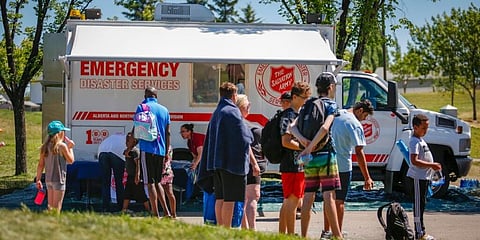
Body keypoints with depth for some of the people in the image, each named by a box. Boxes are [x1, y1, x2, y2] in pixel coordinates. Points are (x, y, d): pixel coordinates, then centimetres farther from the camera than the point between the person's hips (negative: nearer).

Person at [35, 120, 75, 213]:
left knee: (50, 206, 13)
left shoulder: (45, 146, 5)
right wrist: (70, 148, 6)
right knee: (57, 207, -3)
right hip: (59, 179, -6)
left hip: (48, 180, 6)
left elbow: (40, 165, 7)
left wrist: (38, 179, 12)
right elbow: (71, 160, -4)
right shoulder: (62, 146, -13)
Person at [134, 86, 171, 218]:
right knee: (157, 182, 15)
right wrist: (166, 152, 18)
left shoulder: (142, 107, -2)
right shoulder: (164, 110, 13)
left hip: (147, 149, -5)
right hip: (161, 150, 5)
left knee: (150, 183, -3)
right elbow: (168, 133, 12)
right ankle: (166, 212, 5)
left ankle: (156, 215, -6)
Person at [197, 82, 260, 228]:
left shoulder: (216, 113, 16)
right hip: (232, 161, -8)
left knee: (220, 198, 10)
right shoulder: (233, 112, -9)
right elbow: (244, 139, -12)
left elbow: (209, 141, 19)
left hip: (216, 161, 8)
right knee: (229, 199, -7)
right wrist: (254, 163, -8)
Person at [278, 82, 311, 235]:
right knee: (292, 200, -8)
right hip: (292, 165, -10)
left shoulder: (300, 114, 18)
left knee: (288, 201, 13)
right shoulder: (288, 116, -12)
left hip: (300, 164, 10)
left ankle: (281, 234, 18)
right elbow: (286, 142, -20)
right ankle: (291, 235, -6)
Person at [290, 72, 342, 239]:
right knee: (329, 195, -7)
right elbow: (325, 128, -22)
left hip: (310, 158, 6)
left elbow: (293, 127, 0)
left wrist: (302, 140, -15)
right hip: (325, 155, -6)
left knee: (308, 196, 7)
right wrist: (309, 147, -21)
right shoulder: (331, 105, -6)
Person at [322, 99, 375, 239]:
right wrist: (367, 178, -16)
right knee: (339, 201, 1)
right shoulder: (355, 125, -13)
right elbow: (359, 152, -17)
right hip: (343, 166, -6)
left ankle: (326, 231, 20)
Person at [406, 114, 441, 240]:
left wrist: (433, 166, 16)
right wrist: (431, 165, -25)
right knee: (418, 205, -6)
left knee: (421, 205, 14)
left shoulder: (420, 140, 15)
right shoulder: (415, 142, -17)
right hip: (417, 179, -10)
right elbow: (414, 161, -27)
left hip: (423, 178, 10)